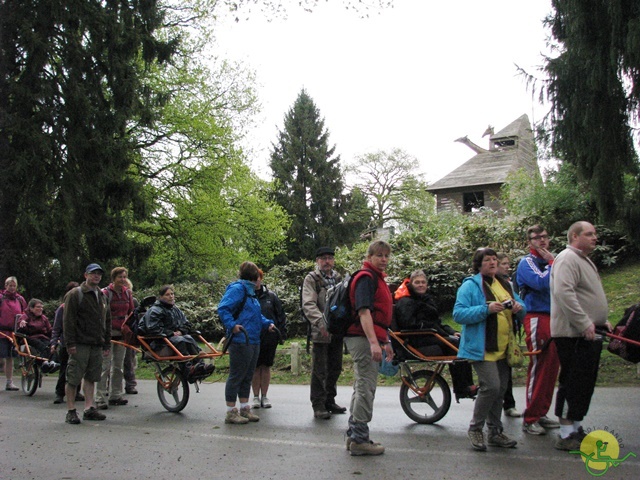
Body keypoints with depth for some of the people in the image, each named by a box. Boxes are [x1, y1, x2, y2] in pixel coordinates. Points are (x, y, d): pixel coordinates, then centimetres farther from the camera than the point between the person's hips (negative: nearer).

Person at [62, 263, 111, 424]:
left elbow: (107, 321, 20)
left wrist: (107, 344, 15)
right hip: (80, 344, -6)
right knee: (73, 378, -2)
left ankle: (89, 409, 16)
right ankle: (71, 411, 6)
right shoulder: (75, 294, -4)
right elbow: (68, 320, -9)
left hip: (97, 345, 6)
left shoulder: (102, 296, 18)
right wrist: (70, 343, -15)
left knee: (91, 377, 10)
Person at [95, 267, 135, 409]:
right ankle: (100, 398, -4)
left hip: (122, 333, 6)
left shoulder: (127, 293, 9)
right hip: (108, 332, -6)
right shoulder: (106, 293, -8)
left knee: (119, 366, 11)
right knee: (105, 365, -7)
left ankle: (115, 396, 19)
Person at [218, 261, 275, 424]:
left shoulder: (250, 291, 17)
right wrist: (232, 325, -29)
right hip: (240, 341, -10)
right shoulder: (237, 289, -12)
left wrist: (267, 323, 11)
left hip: (253, 341, 10)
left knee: (247, 376, 16)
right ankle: (231, 412, 7)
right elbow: (223, 308, -20)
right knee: (236, 376, -2)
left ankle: (244, 408, 26)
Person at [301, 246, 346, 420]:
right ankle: (318, 406, 6)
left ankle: (329, 401, 27)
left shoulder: (338, 278, 16)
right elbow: (308, 305, -16)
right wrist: (321, 323, -30)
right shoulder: (311, 279, -4)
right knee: (320, 370, -2)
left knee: (335, 368, 14)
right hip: (321, 332, -6)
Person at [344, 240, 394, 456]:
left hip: (371, 339, 11)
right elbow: (363, 312, -23)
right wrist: (374, 342, -32)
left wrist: (386, 342, 29)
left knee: (362, 387, 15)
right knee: (366, 388, -7)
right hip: (364, 339, -11)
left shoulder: (377, 278, 21)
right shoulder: (366, 278, -12)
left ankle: (354, 435, 24)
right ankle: (359, 440, -1)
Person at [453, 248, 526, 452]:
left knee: (500, 389, 11)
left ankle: (495, 432, 24)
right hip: (483, 348, -7)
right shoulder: (470, 285, -7)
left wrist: (519, 308, -1)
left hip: (503, 348, 7)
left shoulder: (505, 285, 16)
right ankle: (475, 428, 3)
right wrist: (487, 309, -25)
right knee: (491, 386, -16)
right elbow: (458, 314, -16)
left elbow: (520, 307, 24)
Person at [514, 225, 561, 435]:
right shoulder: (527, 263, -4)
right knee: (538, 368, -8)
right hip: (537, 318, -8)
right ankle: (530, 419, -1)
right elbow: (541, 282, -22)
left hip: (553, 318, 8)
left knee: (552, 368, 9)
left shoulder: (549, 261, 19)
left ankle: (541, 414, 19)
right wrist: (552, 263, -10)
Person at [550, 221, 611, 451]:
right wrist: (585, 323, -25)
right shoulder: (567, 259, -12)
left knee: (584, 385, 14)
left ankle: (576, 429, 24)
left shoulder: (585, 261, 23)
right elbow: (563, 293, -25)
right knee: (573, 384, -7)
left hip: (589, 336, 10)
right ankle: (566, 436, -1)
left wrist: (602, 320, 20)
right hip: (573, 335, -10)